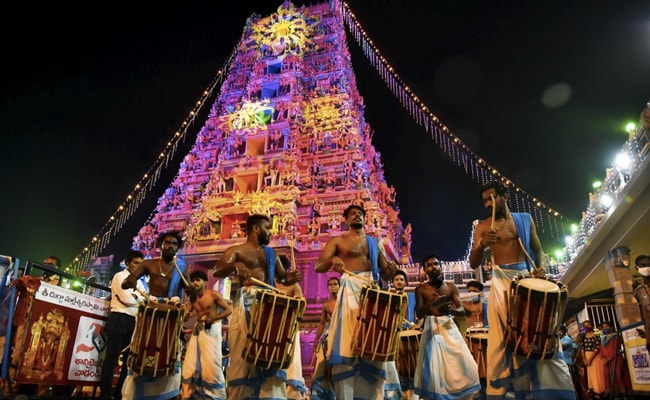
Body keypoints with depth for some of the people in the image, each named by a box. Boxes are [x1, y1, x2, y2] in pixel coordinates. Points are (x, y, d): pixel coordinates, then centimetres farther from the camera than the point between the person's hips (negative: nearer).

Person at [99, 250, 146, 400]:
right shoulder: (120, 276, -3)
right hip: (119, 320, -8)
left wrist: (135, 296, -10)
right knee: (112, 358, -5)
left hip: (133, 321, 8)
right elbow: (127, 299, -15)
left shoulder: (137, 281, 19)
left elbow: (146, 298, 9)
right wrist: (140, 297, 1)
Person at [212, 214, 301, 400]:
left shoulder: (271, 253, 23)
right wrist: (235, 265, -31)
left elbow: (283, 277, 23)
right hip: (246, 303, -5)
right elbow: (216, 271, -9)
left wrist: (291, 277, -2)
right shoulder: (236, 250, 5)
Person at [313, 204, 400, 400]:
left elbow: (385, 275, 18)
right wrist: (332, 260, -24)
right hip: (350, 291, -4)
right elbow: (318, 266, -2)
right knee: (347, 344, -10)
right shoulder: (338, 241, 11)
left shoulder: (376, 243, 22)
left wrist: (392, 269, -6)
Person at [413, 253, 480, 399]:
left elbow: (462, 310, 2)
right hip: (432, 329, -2)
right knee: (433, 369, -4)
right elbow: (419, 314, -6)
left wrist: (451, 309, -21)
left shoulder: (451, 286, 6)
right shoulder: (421, 289, 0)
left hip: (450, 328, 2)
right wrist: (431, 304, -24)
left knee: (464, 367, -1)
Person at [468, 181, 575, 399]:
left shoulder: (525, 219, 12)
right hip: (501, 281, -2)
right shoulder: (482, 227, 4)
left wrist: (541, 267, -7)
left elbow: (538, 250, 14)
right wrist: (482, 245, -21)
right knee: (502, 336, -5)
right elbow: (473, 263, -2)